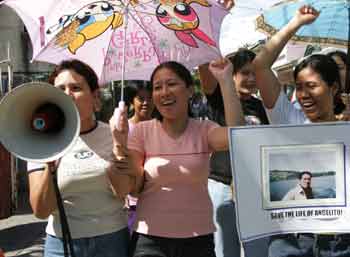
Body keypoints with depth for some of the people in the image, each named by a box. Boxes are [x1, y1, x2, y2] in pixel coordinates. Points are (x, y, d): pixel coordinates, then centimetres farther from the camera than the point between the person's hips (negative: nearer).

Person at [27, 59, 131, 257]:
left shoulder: (113, 134, -3)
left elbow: (122, 192, -12)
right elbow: (41, 211, -11)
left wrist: (120, 144, -23)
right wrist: (51, 164, -25)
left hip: (113, 240, 0)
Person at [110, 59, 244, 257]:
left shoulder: (204, 130, -1)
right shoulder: (142, 131, -1)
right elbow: (132, 187, -5)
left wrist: (226, 80, -19)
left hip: (199, 239, 1)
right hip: (151, 238, 0)